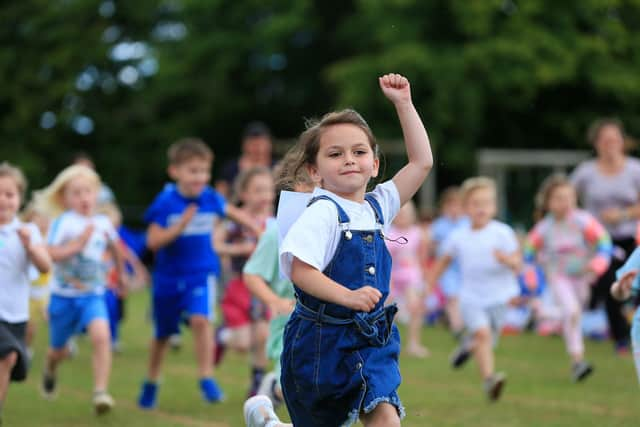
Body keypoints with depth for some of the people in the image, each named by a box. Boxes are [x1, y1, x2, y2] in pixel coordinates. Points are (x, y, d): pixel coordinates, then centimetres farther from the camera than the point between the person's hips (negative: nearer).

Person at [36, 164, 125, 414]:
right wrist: (78, 243, -28)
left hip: (93, 294, 2)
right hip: (64, 296, -2)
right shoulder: (63, 223, -13)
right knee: (59, 351, 15)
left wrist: (120, 274, 32)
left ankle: (101, 392, -24)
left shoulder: (103, 223, 0)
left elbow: (115, 248, 21)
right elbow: (50, 254, -23)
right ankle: (51, 369, 51)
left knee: (101, 336, -25)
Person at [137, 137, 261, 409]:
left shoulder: (210, 199, -6)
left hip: (201, 273, 0)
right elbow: (153, 241, -18)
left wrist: (259, 233, 19)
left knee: (200, 319, -26)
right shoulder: (166, 203, -14)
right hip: (168, 276, 0)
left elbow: (233, 213, 16)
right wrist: (180, 226, -30)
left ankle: (206, 378, -18)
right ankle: (150, 384, 36)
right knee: (162, 334, 14)